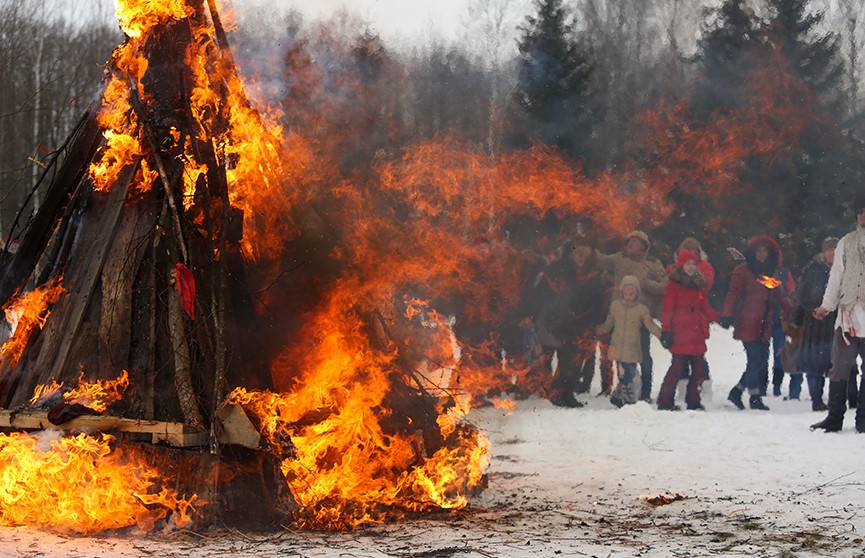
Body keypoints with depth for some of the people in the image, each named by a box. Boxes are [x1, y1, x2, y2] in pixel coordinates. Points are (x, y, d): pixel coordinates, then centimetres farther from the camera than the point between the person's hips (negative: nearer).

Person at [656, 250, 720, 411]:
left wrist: (720, 318, 3)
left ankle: (693, 401, 14)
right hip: (680, 335, -6)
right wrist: (666, 332, -11)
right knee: (679, 366, -11)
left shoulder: (698, 285, 18)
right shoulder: (674, 285, 1)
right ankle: (665, 402, -4)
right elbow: (668, 310, -4)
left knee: (700, 368, 3)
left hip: (696, 334, 6)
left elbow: (705, 309, 18)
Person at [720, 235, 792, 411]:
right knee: (755, 360, -8)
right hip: (748, 323, -6)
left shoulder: (771, 272, 18)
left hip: (764, 326, 6)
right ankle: (754, 398, 3)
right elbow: (733, 294, -8)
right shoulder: (743, 271, -2)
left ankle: (736, 392, 17)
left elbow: (780, 296, 20)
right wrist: (727, 315, -19)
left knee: (762, 363, 4)